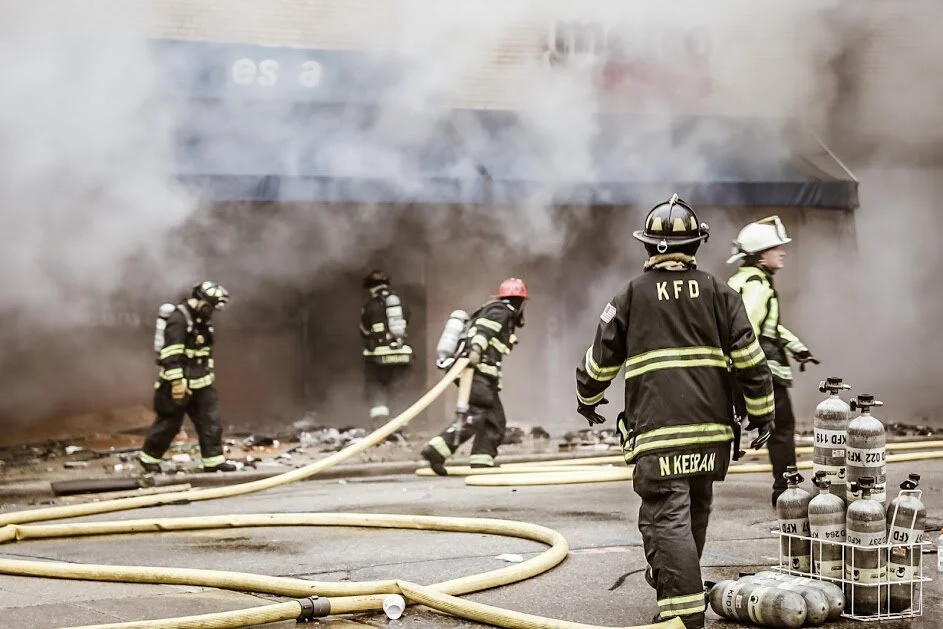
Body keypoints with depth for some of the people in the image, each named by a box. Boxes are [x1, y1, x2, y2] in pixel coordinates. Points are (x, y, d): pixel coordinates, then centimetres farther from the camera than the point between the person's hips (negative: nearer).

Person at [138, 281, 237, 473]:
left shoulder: (203, 319, 11)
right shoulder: (179, 318, -19)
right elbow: (172, 354, -23)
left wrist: (210, 373, 24)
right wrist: (177, 382, -25)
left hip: (201, 382, 8)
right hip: (180, 383, -8)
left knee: (210, 421, 2)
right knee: (169, 422, 1)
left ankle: (213, 460, 5)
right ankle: (148, 457, 16)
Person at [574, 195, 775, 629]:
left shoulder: (630, 298, 3)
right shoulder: (718, 293, 7)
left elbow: (600, 361, 10)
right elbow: (749, 358, 1)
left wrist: (587, 400, 30)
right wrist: (761, 414, 9)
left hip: (657, 432, -3)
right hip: (712, 429, 4)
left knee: (667, 518, -7)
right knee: (695, 513, 19)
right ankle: (670, 581, 38)